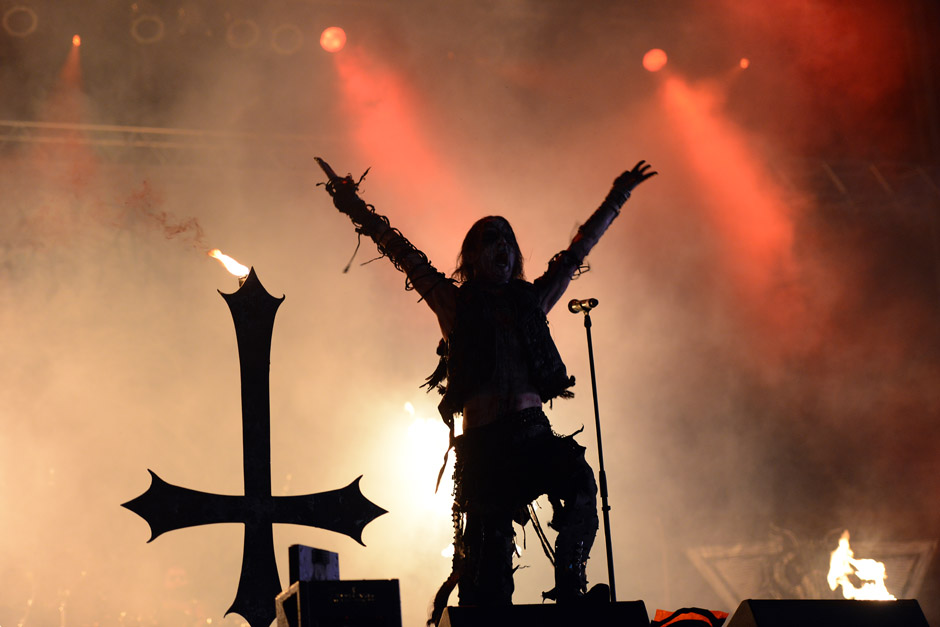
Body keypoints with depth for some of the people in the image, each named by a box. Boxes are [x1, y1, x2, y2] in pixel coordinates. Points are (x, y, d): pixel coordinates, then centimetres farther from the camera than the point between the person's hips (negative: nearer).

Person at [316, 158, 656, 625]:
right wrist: (356, 208, 6)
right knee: (488, 550, -4)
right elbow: (404, 253, 9)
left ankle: (570, 588, -20)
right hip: (483, 439, -2)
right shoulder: (456, 303, 11)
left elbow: (579, 250, 27)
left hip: (535, 432, 2)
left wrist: (618, 198, 33)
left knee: (580, 484, -27)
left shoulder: (532, 299, 19)